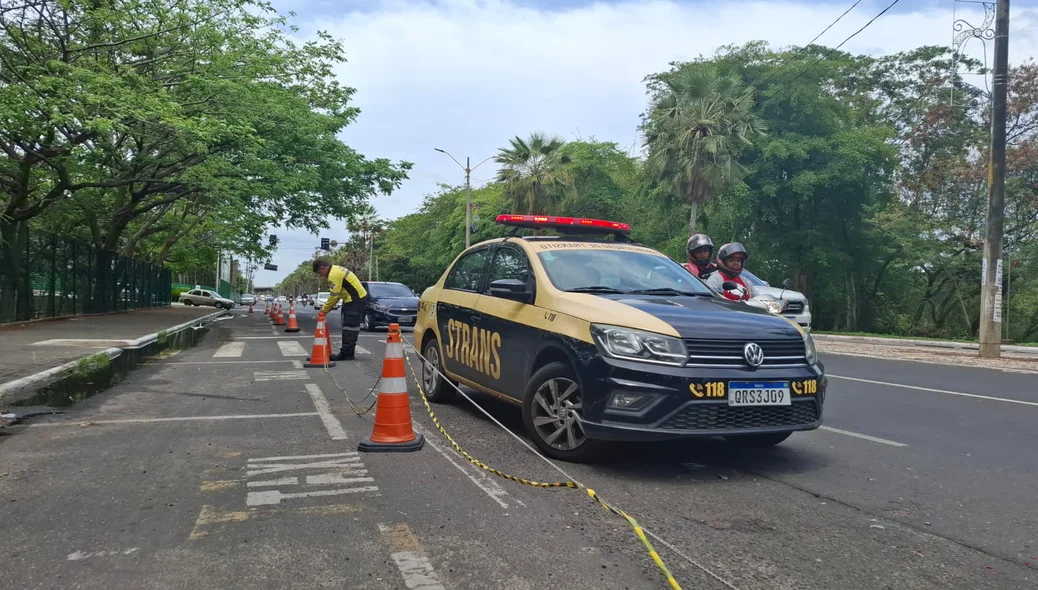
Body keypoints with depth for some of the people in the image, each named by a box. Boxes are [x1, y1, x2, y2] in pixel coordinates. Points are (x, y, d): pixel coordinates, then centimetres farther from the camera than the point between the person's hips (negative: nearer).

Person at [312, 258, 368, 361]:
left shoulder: (334, 275, -17)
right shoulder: (336, 270, 16)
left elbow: (334, 295, -17)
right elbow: (336, 294, 19)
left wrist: (325, 309, -5)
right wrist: (327, 307, 13)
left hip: (356, 300, -11)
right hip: (359, 297, 11)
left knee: (349, 326, -10)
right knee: (352, 325, 14)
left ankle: (346, 353, -9)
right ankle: (348, 352, 20)